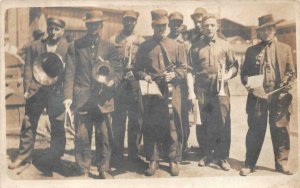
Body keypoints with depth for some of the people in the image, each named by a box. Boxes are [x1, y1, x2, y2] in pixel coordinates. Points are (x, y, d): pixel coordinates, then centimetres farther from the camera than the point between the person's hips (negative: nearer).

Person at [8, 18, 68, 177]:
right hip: (36, 91, 2)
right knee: (28, 124, 10)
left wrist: (67, 94, -13)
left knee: (58, 127, 0)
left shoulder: (67, 48, 3)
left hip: (56, 92, -2)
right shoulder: (35, 46, 8)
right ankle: (24, 156, 26)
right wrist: (27, 88, -7)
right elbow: (28, 68, 4)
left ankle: (54, 160, 11)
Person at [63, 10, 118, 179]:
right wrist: (68, 96, -6)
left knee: (105, 137, 3)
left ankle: (104, 170, 17)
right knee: (82, 137, 2)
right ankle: (84, 171, 15)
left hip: (103, 98, 1)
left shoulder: (109, 47, 11)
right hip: (82, 99, -1)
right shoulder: (76, 46, 7)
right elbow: (70, 72, 3)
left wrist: (113, 80, -11)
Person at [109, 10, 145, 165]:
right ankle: (117, 155, 8)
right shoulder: (113, 40, 11)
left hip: (136, 85, 1)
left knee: (136, 120, 2)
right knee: (118, 120, 0)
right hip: (118, 84, -1)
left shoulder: (140, 41, 13)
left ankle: (134, 154, 12)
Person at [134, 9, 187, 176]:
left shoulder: (176, 46, 10)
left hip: (172, 92, 0)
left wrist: (173, 75, -12)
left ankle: (174, 160, 12)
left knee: (173, 126, 0)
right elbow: (137, 69, 11)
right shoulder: (144, 47, 10)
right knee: (151, 127, 3)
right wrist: (144, 76, -10)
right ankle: (153, 160, 15)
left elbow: (183, 68, 7)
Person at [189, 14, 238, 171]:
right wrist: (192, 89, 4)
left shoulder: (225, 45, 7)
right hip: (202, 90, 1)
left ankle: (222, 156, 10)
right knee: (205, 123, 7)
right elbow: (191, 69, 10)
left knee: (223, 123, -1)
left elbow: (234, 65, 10)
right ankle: (206, 154, 20)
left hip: (221, 89, -1)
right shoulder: (196, 47, 9)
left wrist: (228, 75, -10)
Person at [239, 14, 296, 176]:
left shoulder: (285, 49, 12)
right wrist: (247, 83, -7)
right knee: (255, 130, 2)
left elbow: (291, 72, 11)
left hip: (279, 96, 0)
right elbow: (244, 73, 12)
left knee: (280, 129, 4)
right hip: (257, 95, 0)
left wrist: (287, 82, -9)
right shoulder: (251, 51, 12)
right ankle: (250, 164, 10)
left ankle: (281, 162, 17)